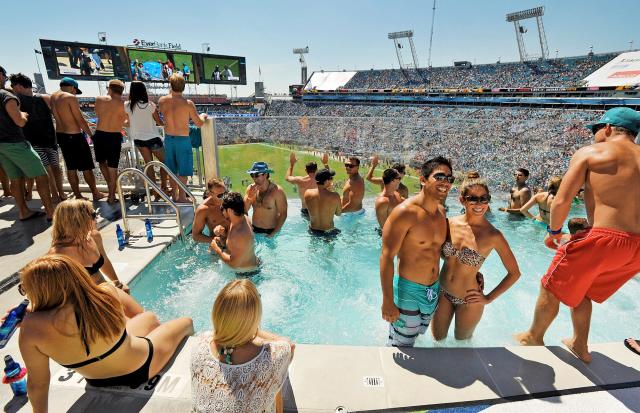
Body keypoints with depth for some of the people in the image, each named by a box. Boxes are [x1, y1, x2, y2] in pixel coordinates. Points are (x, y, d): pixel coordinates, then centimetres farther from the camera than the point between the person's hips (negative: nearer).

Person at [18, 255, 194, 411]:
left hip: (99, 382, 3)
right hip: (140, 367, -3)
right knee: (186, 322, 27)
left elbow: (38, 383, -15)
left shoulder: (32, 327, -30)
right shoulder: (105, 292, -30)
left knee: (150, 317, 29)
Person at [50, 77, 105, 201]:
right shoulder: (70, 97, -14)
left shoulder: (53, 97, 10)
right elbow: (80, 120, -16)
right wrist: (91, 135, -8)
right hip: (74, 136, -8)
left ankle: (77, 195, 18)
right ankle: (95, 193, 12)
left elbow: (57, 117, 11)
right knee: (86, 167, 3)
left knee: (71, 167, 12)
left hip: (60, 135, 8)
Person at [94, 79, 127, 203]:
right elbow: (123, 122, 2)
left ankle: (110, 185, 16)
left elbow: (98, 115, 13)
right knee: (113, 168, 5)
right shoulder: (123, 104, -6)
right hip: (115, 137, -1)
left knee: (102, 162, 25)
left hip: (100, 135, 2)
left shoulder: (99, 99, -1)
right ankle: (112, 196, 10)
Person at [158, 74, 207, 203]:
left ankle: (175, 194, 31)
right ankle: (181, 197, 12)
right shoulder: (188, 104, -16)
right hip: (183, 139, -5)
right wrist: (203, 116, 13)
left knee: (172, 169, 19)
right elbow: (199, 123, -11)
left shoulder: (162, 101, -4)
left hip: (168, 138, 5)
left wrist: (171, 93, 16)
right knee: (183, 170, 6)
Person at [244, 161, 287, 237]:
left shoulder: (277, 191, -18)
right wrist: (249, 197, -21)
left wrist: (273, 234, -19)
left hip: (271, 231, -3)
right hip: (254, 230, 4)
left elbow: (283, 215, -16)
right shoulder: (250, 189, -5)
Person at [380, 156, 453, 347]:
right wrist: (387, 301, -23)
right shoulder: (405, 212, -21)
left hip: (434, 290, 7)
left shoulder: (441, 211, 3)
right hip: (408, 290, -7)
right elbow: (387, 257, -22)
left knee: (417, 336, 24)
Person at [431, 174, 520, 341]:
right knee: (438, 340, 22)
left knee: (462, 343, 23)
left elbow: (514, 273, -7)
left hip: (468, 300, -3)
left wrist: (489, 298, -7)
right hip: (442, 293, 3)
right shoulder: (449, 223, -11)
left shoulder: (493, 236, -18)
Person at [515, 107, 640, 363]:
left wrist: (554, 230, 6)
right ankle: (580, 346, 44)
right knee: (580, 290, 29)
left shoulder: (589, 152, -3)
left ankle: (534, 337, 37)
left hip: (602, 240, -7)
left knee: (551, 289, 16)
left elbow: (561, 201, -11)